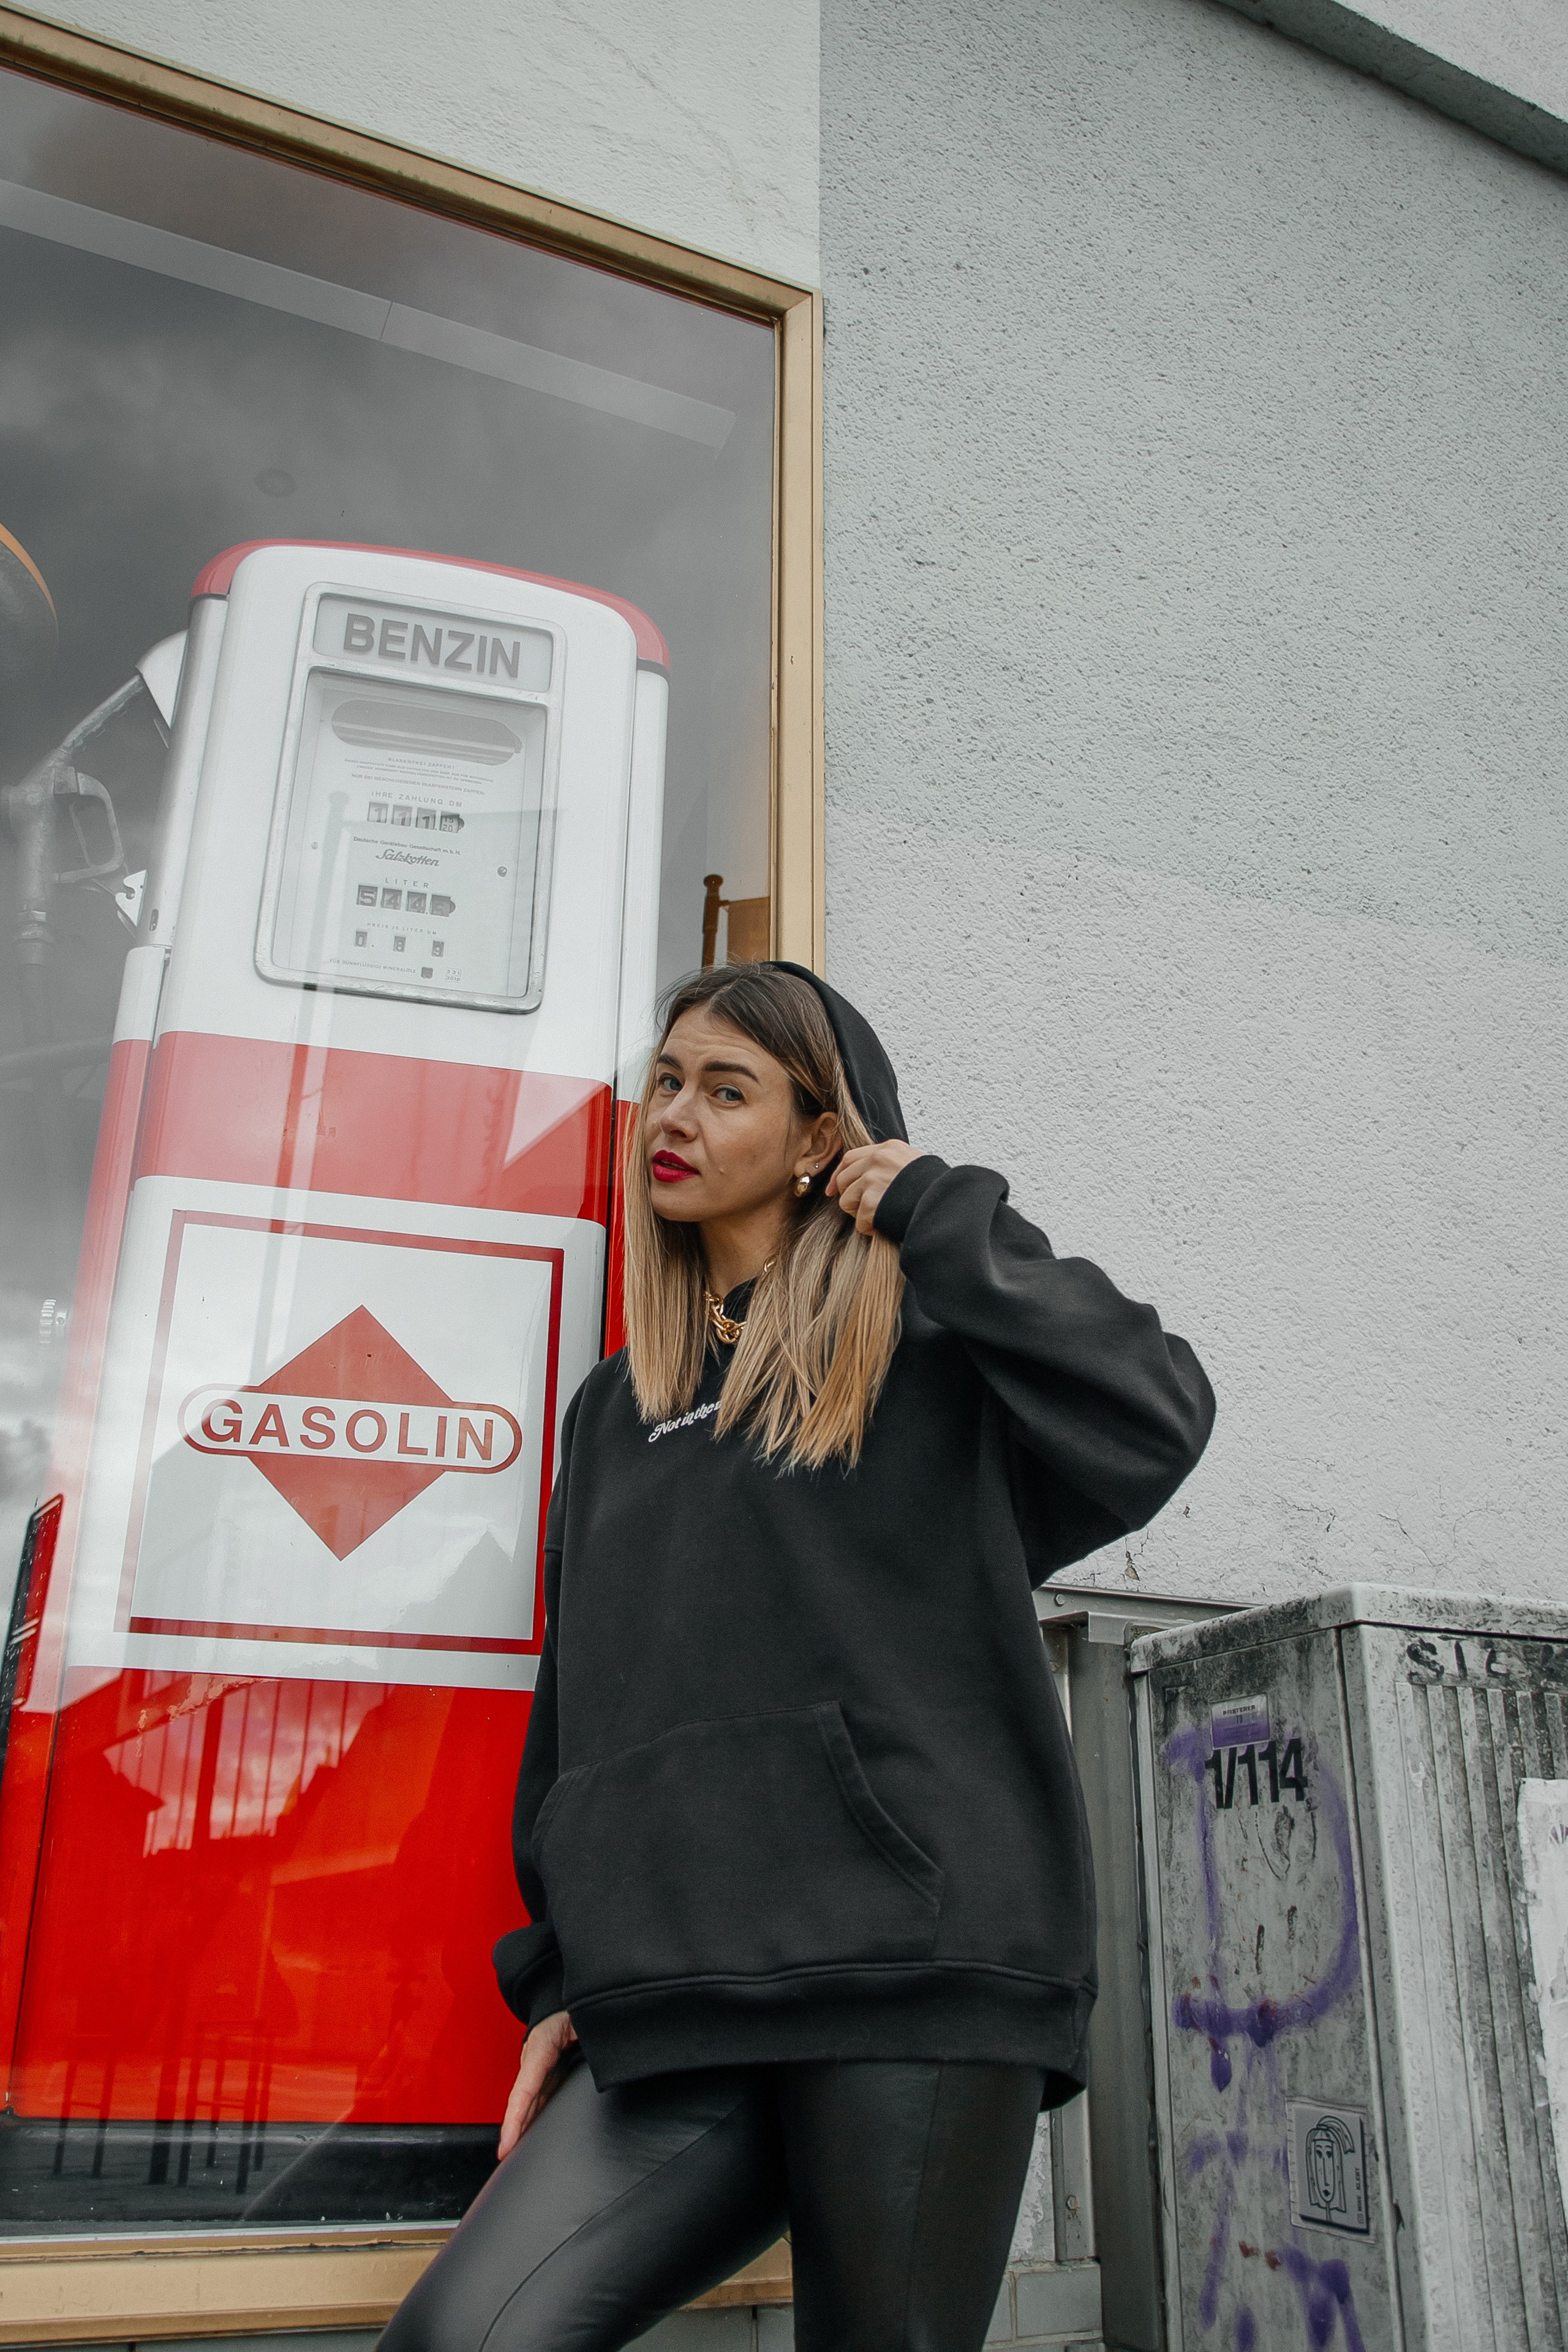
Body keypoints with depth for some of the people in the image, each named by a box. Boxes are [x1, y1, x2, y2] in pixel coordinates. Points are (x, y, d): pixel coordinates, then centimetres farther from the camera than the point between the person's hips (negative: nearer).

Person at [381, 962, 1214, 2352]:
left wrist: (941, 1219, -5)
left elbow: (1153, 1424, -15)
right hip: (679, 2008, 5)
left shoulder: (928, 1344, 5)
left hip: (916, 1965, -4)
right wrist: (562, 1976, 16)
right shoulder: (615, 1411, 21)